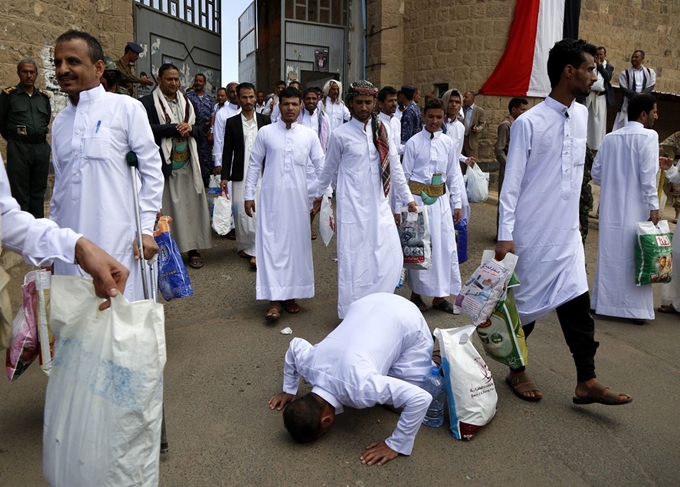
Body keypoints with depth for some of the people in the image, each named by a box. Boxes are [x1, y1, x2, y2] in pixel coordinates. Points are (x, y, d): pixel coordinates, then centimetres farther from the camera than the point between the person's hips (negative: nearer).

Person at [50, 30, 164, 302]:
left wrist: (146, 229, -8)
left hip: (115, 241, -5)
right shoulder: (60, 121, 13)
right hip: (69, 244, 5)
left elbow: (152, 171, -4)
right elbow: (60, 186, 19)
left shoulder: (126, 108, -3)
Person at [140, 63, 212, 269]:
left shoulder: (187, 101, 15)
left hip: (187, 164, 5)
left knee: (191, 206, 6)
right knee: (166, 209, -1)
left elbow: (200, 128, 16)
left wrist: (189, 129, -6)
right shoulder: (148, 102, -2)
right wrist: (175, 128, -15)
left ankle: (192, 248, 14)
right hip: (164, 165, -5)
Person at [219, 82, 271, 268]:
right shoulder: (231, 122, 6)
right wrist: (224, 176, 0)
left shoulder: (265, 120, 6)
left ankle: (256, 251, -1)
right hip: (240, 176, 1)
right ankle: (244, 246, 20)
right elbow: (227, 151, 6)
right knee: (241, 212, 4)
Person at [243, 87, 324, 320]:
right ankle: (274, 299, -1)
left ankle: (291, 294, 19)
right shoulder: (265, 132, 3)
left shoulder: (309, 135, 5)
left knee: (297, 244, 6)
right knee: (272, 244, -4)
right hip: (272, 197, -1)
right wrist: (249, 195, 3)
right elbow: (254, 164, 6)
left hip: (298, 198, 2)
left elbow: (321, 166, 7)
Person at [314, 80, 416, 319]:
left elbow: (395, 167, 11)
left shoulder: (382, 131, 8)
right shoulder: (340, 135, -2)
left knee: (391, 259, 0)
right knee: (354, 259, 0)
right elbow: (329, 168, 11)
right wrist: (319, 194, 21)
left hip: (380, 205, 4)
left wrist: (408, 198, 12)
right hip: (353, 206, -4)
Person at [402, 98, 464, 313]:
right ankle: (416, 293, 20)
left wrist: (457, 203, 8)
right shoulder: (413, 142, -5)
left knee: (445, 245, 4)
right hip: (418, 198, -3)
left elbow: (454, 174, 9)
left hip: (441, 200, 4)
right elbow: (405, 175, -2)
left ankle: (440, 295, 17)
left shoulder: (448, 143, 5)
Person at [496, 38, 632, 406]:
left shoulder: (581, 116, 7)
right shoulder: (528, 123, -12)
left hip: (568, 233, 6)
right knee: (528, 304, 7)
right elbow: (511, 183, -13)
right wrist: (505, 235, -16)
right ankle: (517, 371, 27)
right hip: (533, 234, -5)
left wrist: (574, 216, 19)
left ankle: (587, 382, 15)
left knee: (577, 303, 5)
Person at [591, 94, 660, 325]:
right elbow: (648, 175, -13)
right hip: (635, 210, -5)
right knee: (635, 257, 2)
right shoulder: (648, 136, -7)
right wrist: (654, 207, -10)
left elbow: (596, 174, 9)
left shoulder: (610, 138, 9)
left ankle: (605, 302, 18)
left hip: (610, 209, 5)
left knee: (609, 256, 11)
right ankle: (635, 308, 6)